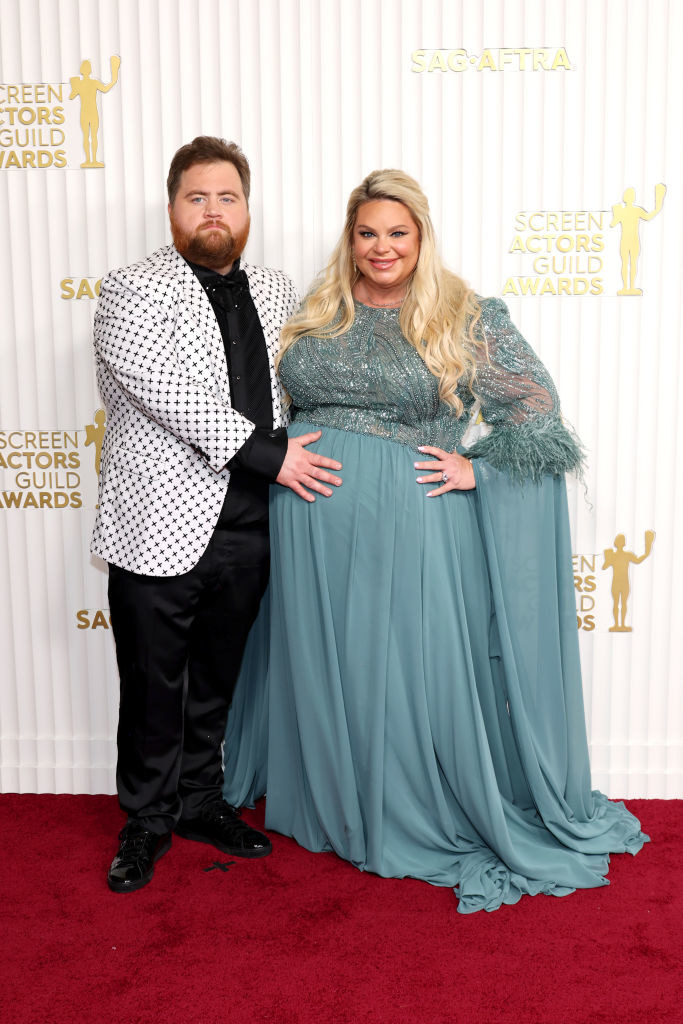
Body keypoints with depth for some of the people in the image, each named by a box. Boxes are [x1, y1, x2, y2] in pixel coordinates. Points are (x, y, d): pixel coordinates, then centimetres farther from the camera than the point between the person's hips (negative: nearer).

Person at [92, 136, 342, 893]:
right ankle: (146, 820, 27)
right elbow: (167, 390, -19)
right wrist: (265, 452, -19)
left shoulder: (276, 292, 12)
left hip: (246, 528, 5)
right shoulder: (133, 291, -6)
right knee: (153, 687, 8)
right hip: (163, 526, -5)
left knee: (215, 681, 17)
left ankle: (200, 801, 35)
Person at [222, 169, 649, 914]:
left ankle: (430, 818, 25)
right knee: (321, 665, 13)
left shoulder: (464, 319, -3)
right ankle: (332, 803, 34)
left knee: (410, 666, 4)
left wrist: (477, 470, -11)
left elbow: (537, 406, -4)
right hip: (313, 522, 4)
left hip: (408, 521, -4)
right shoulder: (315, 314, 9)